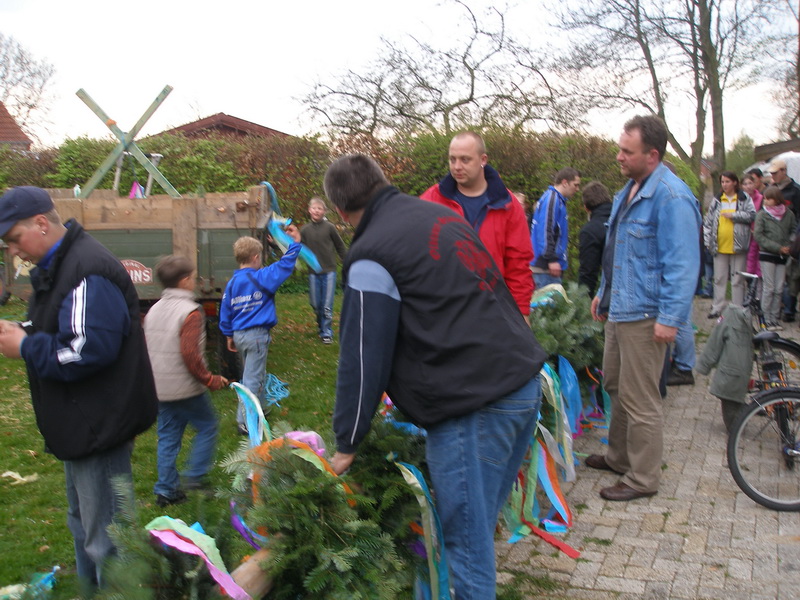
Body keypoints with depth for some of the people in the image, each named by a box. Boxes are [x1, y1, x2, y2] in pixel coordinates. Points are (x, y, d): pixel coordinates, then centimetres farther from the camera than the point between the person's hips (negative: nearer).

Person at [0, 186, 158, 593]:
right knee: (84, 525, 26)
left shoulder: (87, 272, -23)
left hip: (98, 424, -11)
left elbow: (88, 350, -30)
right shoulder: (57, 265, 11)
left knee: (104, 534, -1)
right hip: (83, 423, 11)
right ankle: (91, 589, 43)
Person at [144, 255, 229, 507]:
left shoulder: (153, 310, 8)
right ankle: (195, 477, 9)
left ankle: (166, 489, 17)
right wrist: (210, 380, -13)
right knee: (207, 427, 11)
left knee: (168, 437, 13)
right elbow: (190, 354, -23)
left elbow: (145, 349, 12)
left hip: (159, 389, 7)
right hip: (185, 388, -7)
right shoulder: (190, 312, -17)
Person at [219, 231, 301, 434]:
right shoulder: (261, 278, -13)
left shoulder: (231, 283, 6)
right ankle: (245, 421, 1)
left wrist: (229, 335, 20)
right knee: (253, 379, -2)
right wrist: (295, 243, -5)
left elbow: (225, 311, 11)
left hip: (239, 334, 7)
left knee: (251, 375, 22)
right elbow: (284, 266, -14)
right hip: (256, 335, -7)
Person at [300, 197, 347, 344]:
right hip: (313, 273, 3)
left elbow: (340, 247, 3)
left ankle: (327, 332, 7)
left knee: (327, 305, -2)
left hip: (329, 271, -2)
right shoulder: (305, 230, 3)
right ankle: (321, 326, 31)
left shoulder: (329, 227, -4)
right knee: (316, 304, 10)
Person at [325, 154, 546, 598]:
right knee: (480, 524, 21)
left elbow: (363, 359, -8)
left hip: (474, 405, -8)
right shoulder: (439, 215, 14)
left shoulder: (371, 256, -9)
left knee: (467, 540, 4)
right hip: (526, 380, 9)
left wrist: (346, 445, 2)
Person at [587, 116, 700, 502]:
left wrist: (671, 318, -24)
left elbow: (682, 263, -23)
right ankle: (619, 456, 38)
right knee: (616, 386, 21)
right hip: (618, 309, 10)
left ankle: (643, 478, 15)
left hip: (645, 315, -10)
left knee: (639, 398, 0)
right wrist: (604, 293, 23)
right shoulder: (629, 191, 12)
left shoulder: (671, 197, -20)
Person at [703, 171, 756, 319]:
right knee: (719, 279, 8)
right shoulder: (717, 200, 9)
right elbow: (708, 222, 9)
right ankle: (717, 309, 15)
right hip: (719, 246, 3)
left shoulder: (745, 199, 1)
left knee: (737, 280, 3)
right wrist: (708, 241, 2)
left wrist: (733, 215, -13)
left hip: (738, 246, -3)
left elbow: (751, 215, -11)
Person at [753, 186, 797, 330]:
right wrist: (778, 247, -13)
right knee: (769, 288, -4)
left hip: (782, 256, 3)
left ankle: (774, 318, 12)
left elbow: (794, 231, 11)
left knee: (779, 289, 4)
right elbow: (758, 236, -8)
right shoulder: (762, 214, -4)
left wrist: (789, 245, -8)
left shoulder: (788, 214, 2)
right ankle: (767, 319, 3)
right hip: (767, 255, -3)